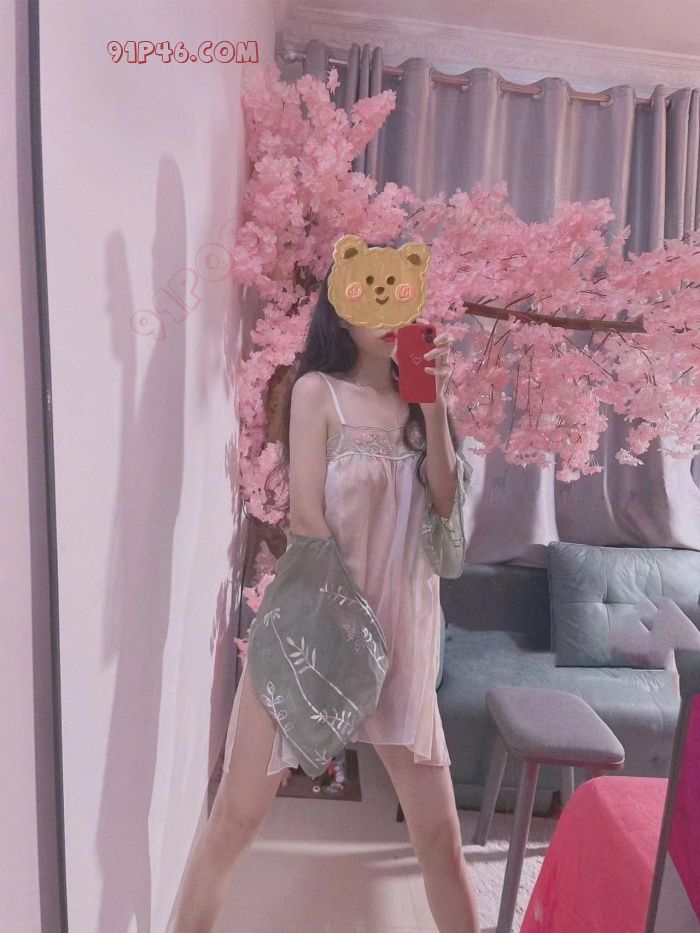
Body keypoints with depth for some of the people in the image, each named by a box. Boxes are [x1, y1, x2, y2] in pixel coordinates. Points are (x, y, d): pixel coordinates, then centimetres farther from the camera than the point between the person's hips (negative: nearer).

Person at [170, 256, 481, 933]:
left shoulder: (414, 393, 9)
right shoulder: (318, 390, -6)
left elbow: (445, 502, -1)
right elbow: (304, 514, -11)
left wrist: (435, 405, -10)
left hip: (403, 627, 4)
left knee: (439, 828, 10)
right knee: (237, 814, 7)